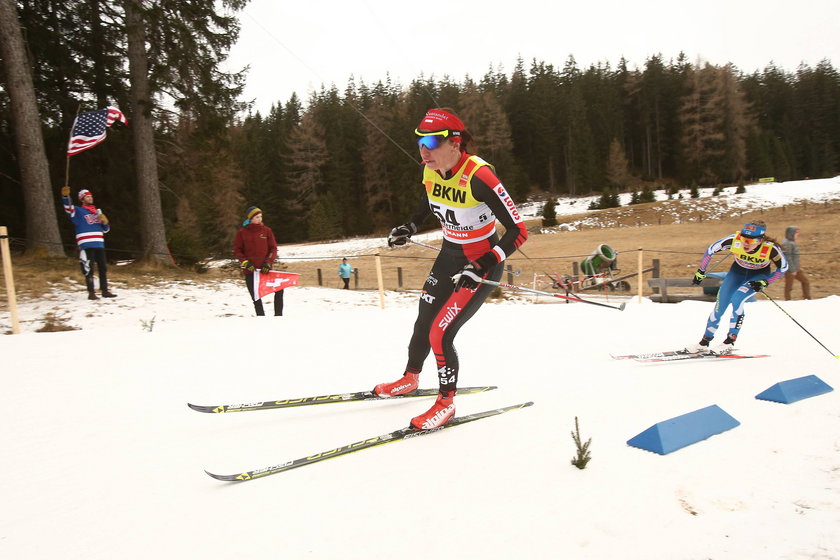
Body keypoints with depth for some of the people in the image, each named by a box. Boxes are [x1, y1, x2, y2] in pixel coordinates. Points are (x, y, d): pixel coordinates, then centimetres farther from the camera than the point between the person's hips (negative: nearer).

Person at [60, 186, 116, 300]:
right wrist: (65, 196, -37)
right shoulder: (78, 211, 3)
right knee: (89, 270, -7)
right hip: (86, 245, -6)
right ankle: (91, 293, -2)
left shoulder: (97, 212, 20)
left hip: (99, 244, 6)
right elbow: (68, 208, -20)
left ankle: (104, 291, 19)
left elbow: (106, 229, 22)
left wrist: (105, 222, 0)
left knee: (103, 268, 10)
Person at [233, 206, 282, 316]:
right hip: (250, 270, -1)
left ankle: (278, 315, 5)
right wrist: (245, 262, -11)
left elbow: (273, 248, 4)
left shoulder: (266, 230, 4)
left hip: (265, 269, 1)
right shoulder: (242, 232, 1)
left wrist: (268, 262, -10)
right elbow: (237, 250, 4)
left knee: (279, 289, -8)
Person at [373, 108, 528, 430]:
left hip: (482, 262, -7)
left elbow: (518, 231, -29)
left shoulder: (478, 177, -30)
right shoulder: (431, 171, -8)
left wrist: (481, 268, -36)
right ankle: (409, 379, 43)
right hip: (449, 255, 7)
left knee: (440, 334, -11)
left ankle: (446, 403, 13)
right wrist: (408, 228, 0)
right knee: (424, 322, 17)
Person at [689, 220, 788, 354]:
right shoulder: (734, 240, -32)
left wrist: (765, 282, -23)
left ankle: (729, 343, -15)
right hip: (738, 271, 2)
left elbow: (783, 267, -14)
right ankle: (704, 343, 13)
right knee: (720, 305, -3)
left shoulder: (770, 248, -34)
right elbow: (711, 249, -14)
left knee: (737, 299, -27)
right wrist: (701, 271, -6)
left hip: (759, 275, -2)